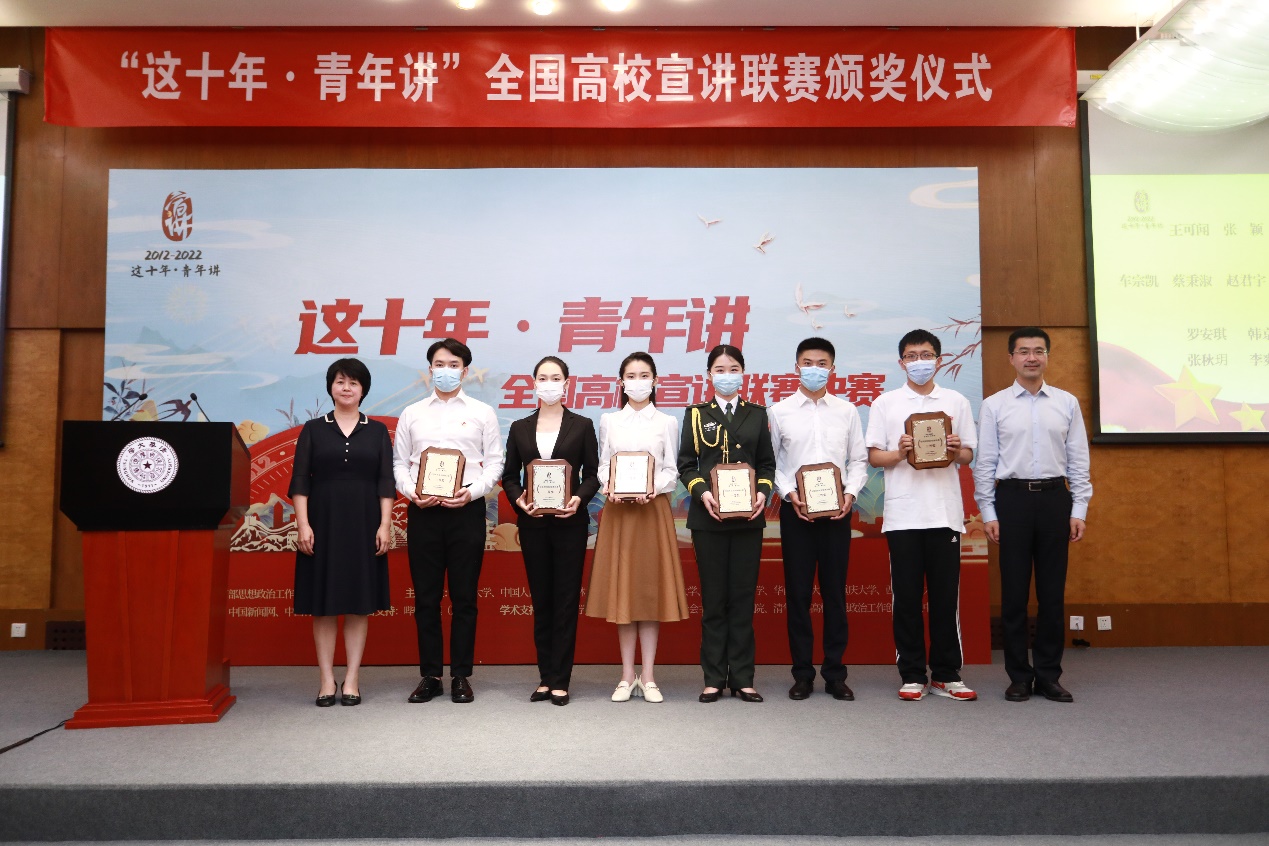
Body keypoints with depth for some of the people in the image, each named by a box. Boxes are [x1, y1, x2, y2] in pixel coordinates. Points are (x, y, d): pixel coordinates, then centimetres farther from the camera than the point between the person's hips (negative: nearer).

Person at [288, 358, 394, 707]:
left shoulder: (377, 431, 7)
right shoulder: (313, 429, 5)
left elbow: (386, 482, 3)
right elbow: (300, 481, 1)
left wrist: (385, 525, -5)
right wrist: (303, 524, -9)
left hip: (363, 523, 0)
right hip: (323, 522, 0)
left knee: (359, 603, 3)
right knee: (323, 604, 3)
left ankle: (352, 680, 11)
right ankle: (327, 681, 11)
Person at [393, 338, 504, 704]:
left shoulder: (482, 413, 7)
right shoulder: (412, 414, 12)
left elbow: (495, 463, 3)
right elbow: (399, 462, 10)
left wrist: (472, 492, -12)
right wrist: (411, 493, -8)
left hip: (466, 509, -1)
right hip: (423, 511, 2)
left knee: (464, 596, 3)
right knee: (426, 596, 5)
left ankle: (461, 675, 12)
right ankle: (430, 675, 15)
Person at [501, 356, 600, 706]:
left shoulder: (582, 425, 3)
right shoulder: (520, 428, 9)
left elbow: (592, 473, 1)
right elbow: (509, 475, 8)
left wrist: (580, 498, -17)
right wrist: (518, 499, -11)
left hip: (570, 521, -2)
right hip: (532, 522, 2)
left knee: (566, 598, 1)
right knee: (540, 598, 8)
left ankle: (559, 680, 8)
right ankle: (545, 677, 16)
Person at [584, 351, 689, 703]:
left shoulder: (667, 423, 6)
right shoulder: (608, 421, 9)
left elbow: (672, 471, 3)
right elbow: (602, 466, 9)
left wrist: (654, 487, -15)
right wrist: (609, 484, -12)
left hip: (653, 509, -1)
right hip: (618, 510, 1)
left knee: (651, 588, 1)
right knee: (622, 590, 2)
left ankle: (648, 676, 9)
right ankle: (627, 676, 11)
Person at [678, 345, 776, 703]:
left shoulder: (757, 414, 11)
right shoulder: (696, 414, 7)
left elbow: (767, 463, 9)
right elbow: (686, 464, 3)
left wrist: (763, 492, -9)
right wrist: (702, 493, -14)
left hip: (748, 516, 1)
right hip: (709, 515, -1)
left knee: (743, 597, 3)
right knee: (713, 598, 3)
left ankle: (742, 677, 11)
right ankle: (714, 678, 10)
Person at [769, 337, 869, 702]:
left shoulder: (847, 411, 8)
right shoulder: (780, 411, 4)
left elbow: (858, 459, 8)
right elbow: (769, 462, 2)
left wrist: (851, 493, -8)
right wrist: (789, 494, -11)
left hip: (836, 511, 1)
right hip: (795, 510, -1)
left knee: (835, 592, 5)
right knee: (797, 592, 3)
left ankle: (835, 673, 15)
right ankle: (802, 673, 14)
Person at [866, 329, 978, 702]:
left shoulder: (957, 402, 11)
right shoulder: (885, 403, 8)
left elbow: (969, 454, 12)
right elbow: (874, 456, 5)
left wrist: (957, 450, -10)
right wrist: (899, 453, -14)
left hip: (945, 511, 1)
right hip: (902, 513, -1)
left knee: (946, 595, 3)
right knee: (906, 597, 3)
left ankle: (946, 675, 13)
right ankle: (912, 675, 11)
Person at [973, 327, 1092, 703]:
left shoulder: (1067, 403, 7)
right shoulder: (994, 405, 2)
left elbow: (1078, 460, 7)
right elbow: (985, 463, 1)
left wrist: (1079, 510, 1)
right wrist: (988, 513, -3)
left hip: (1054, 497, 2)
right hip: (1012, 498, -1)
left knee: (1052, 592, 7)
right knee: (1014, 592, 4)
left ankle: (1049, 675, 18)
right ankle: (1019, 676, 14)